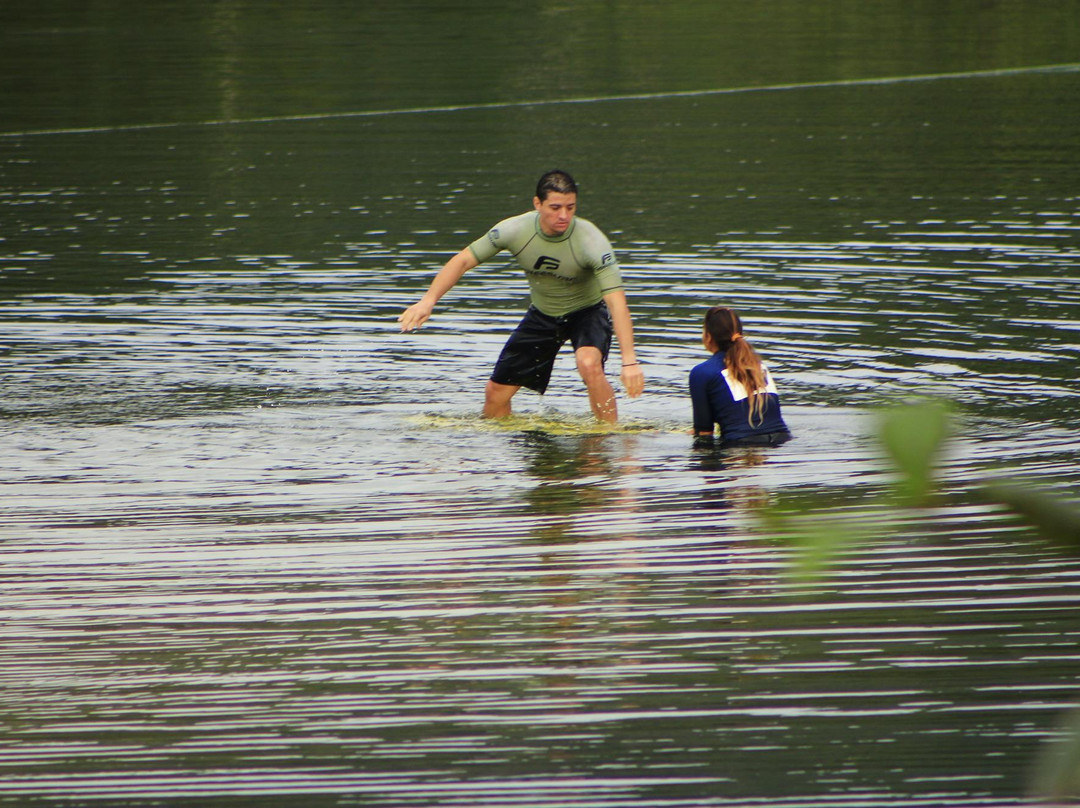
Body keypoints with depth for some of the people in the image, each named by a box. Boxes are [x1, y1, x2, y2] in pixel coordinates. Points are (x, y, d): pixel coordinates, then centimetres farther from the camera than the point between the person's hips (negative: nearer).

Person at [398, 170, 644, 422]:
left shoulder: (591, 241, -31)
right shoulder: (516, 230, -23)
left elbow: (616, 300, -37)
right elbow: (464, 260, -11)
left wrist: (629, 360, -46)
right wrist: (428, 300, -23)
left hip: (587, 310, -4)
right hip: (542, 314, 4)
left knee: (589, 364, -35)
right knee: (496, 392, 2)